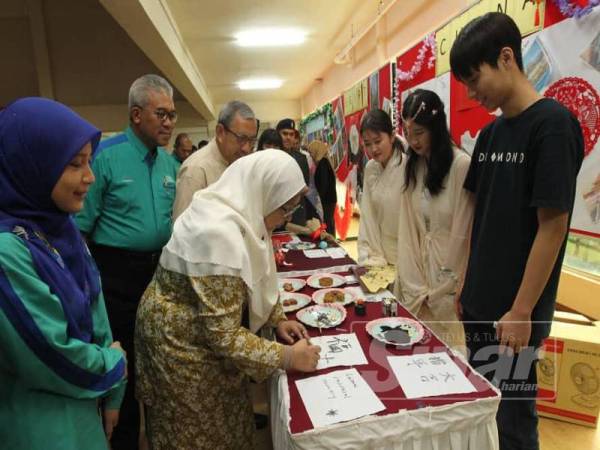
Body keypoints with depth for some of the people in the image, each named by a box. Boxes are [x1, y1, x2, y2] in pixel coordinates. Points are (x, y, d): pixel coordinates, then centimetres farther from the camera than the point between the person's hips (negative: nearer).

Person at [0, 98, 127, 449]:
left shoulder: (60, 226, -2)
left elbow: (95, 312, 1)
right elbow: (53, 358, -25)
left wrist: (111, 394, 5)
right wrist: (115, 367, -6)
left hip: (82, 402, 7)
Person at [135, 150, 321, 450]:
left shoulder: (235, 213, -3)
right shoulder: (219, 234, -33)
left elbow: (249, 280, 11)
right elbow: (223, 334, -31)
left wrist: (277, 319, 1)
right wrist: (287, 357, -21)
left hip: (200, 329, 8)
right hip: (181, 341, -8)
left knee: (224, 425, 24)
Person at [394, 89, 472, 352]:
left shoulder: (462, 165, -14)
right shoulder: (412, 166, 4)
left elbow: (461, 234, -13)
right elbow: (407, 227, 0)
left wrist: (437, 293, -6)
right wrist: (416, 289, -4)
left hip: (452, 274, -5)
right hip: (420, 265, 5)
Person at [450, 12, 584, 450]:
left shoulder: (553, 123, -14)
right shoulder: (490, 132, 8)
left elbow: (553, 225, -17)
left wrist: (522, 311, -16)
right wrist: (467, 285, 11)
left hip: (515, 312, -7)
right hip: (480, 303, 7)